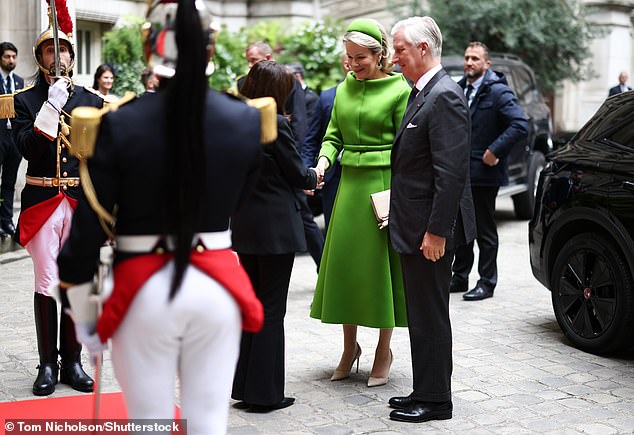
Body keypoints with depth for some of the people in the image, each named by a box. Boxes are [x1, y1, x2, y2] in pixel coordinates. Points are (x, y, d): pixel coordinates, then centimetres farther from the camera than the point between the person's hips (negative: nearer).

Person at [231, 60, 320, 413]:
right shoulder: (276, 124, -16)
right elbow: (298, 174, -9)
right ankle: (264, 393, 7)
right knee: (272, 309, 1)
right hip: (275, 227, -7)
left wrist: (302, 179, 17)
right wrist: (314, 177, 13)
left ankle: (243, 386, 22)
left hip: (244, 224, 7)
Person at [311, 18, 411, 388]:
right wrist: (323, 163, -7)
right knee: (345, 261, 7)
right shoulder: (345, 89, 11)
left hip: (385, 184, -5)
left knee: (382, 263, 2)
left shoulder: (399, 89, -6)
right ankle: (350, 348, 23)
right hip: (350, 182, 5)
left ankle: (384, 350, 17)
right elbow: (334, 136, 14)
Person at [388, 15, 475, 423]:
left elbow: (452, 172, -23)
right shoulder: (422, 94, 14)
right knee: (422, 313, 16)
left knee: (431, 314, 0)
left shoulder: (445, 96, -17)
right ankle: (425, 391, 27)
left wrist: (436, 232, -23)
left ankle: (434, 400, 12)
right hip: (414, 226, 10)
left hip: (431, 228, -10)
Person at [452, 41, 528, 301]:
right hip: (460, 172, 7)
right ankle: (460, 277, 26)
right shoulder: (460, 89, 11)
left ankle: (487, 282, 12)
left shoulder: (498, 92, -11)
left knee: (485, 230, 2)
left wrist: (494, 151, -21)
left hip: (484, 173, -7)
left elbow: (521, 125, -21)